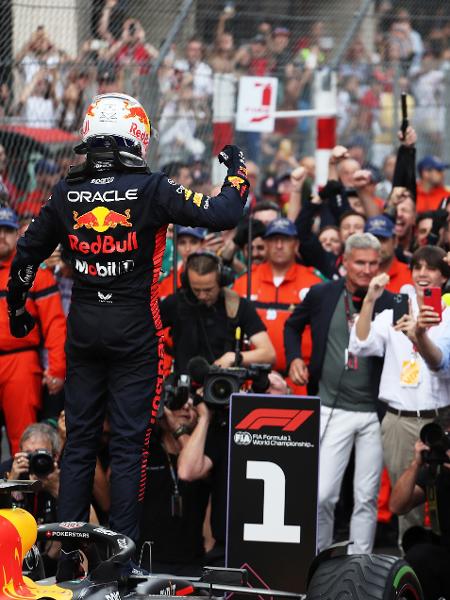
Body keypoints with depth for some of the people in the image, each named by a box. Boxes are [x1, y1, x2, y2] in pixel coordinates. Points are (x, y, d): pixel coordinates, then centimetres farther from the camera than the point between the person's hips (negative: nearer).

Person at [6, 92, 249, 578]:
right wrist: (237, 170, 5)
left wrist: (16, 308, 25)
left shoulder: (66, 193, 1)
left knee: (79, 441, 11)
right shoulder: (150, 189, -12)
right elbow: (222, 214, -14)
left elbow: (27, 251, 10)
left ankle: (66, 553, 12)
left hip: (83, 328, 4)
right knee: (129, 443, 1)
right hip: (134, 331, -4)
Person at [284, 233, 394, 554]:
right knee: (322, 495, -5)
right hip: (332, 410, 0)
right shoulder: (321, 295, 4)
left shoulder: (389, 302, 1)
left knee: (368, 498, 5)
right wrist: (294, 358, 6)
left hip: (374, 413, 0)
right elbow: (293, 326, 22)